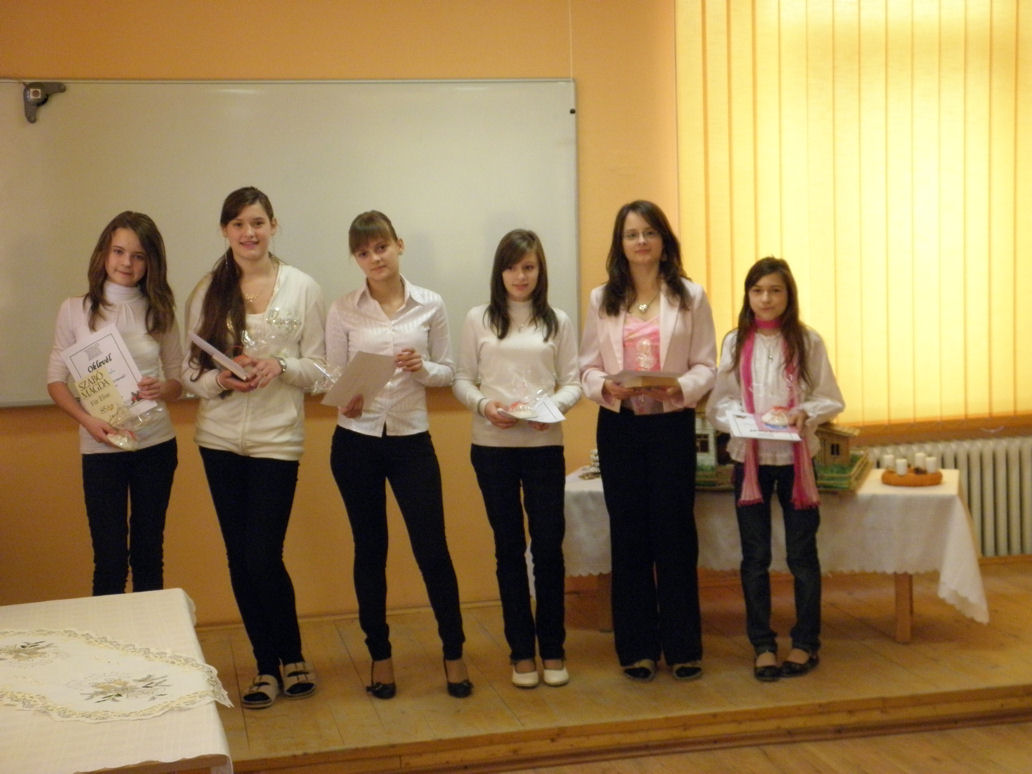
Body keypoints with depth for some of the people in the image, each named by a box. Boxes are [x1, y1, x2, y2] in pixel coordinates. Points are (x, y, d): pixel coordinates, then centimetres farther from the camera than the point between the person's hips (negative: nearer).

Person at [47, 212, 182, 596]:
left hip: (156, 444, 2)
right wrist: (87, 419, -18)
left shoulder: (159, 311, 4)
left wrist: (162, 390, -16)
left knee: (149, 554, 9)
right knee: (110, 560, -1)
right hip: (100, 448, -2)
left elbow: (178, 378, 8)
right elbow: (56, 380, 0)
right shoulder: (75, 310, -1)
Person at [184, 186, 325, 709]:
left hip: (277, 437, -3)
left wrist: (280, 366, -17)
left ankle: (292, 657, 15)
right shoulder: (207, 292, 5)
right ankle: (267, 667, 20)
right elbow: (192, 370, 5)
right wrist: (220, 381, -15)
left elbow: (317, 367, 2)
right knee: (239, 558, 6)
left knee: (264, 558, -7)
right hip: (220, 438, 3)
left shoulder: (302, 288, 1)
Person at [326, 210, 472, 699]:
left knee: (432, 549, -1)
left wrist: (422, 367, -14)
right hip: (356, 441, 0)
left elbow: (447, 372, 7)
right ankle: (379, 655, 22)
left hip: (412, 439, 0)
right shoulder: (343, 311, 1)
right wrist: (345, 399, -18)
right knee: (370, 550, 8)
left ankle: (454, 653, 15)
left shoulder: (430, 305, 2)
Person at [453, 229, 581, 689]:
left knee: (548, 545, 0)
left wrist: (555, 405, -15)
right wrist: (484, 404, -14)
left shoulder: (557, 322, 9)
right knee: (509, 546, 6)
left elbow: (573, 383, 5)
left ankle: (552, 650, 13)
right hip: (492, 447, 0)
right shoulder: (478, 320, 7)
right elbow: (462, 380, 5)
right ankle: (522, 651, 15)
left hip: (544, 445, 0)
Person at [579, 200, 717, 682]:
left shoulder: (690, 297, 4)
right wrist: (606, 386, -16)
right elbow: (587, 367, 5)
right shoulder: (602, 299, 8)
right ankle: (636, 647, 16)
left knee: (675, 533, 1)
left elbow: (706, 366, 1)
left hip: (673, 424, -1)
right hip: (618, 426, 1)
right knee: (628, 535, 6)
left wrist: (680, 387, -18)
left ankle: (682, 646, 12)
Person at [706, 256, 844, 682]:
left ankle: (805, 642, 18)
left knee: (802, 553, 5)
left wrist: (805, 413, -17)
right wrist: (738, 420, -18)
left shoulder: (807, 341, -2)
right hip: (748, 458, 1)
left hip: (796, 457, -1)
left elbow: (830, 399, 1)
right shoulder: (735, 343, 2)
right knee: (755, 556, 7)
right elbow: (718, 404, 2)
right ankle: (762, 645, 16)